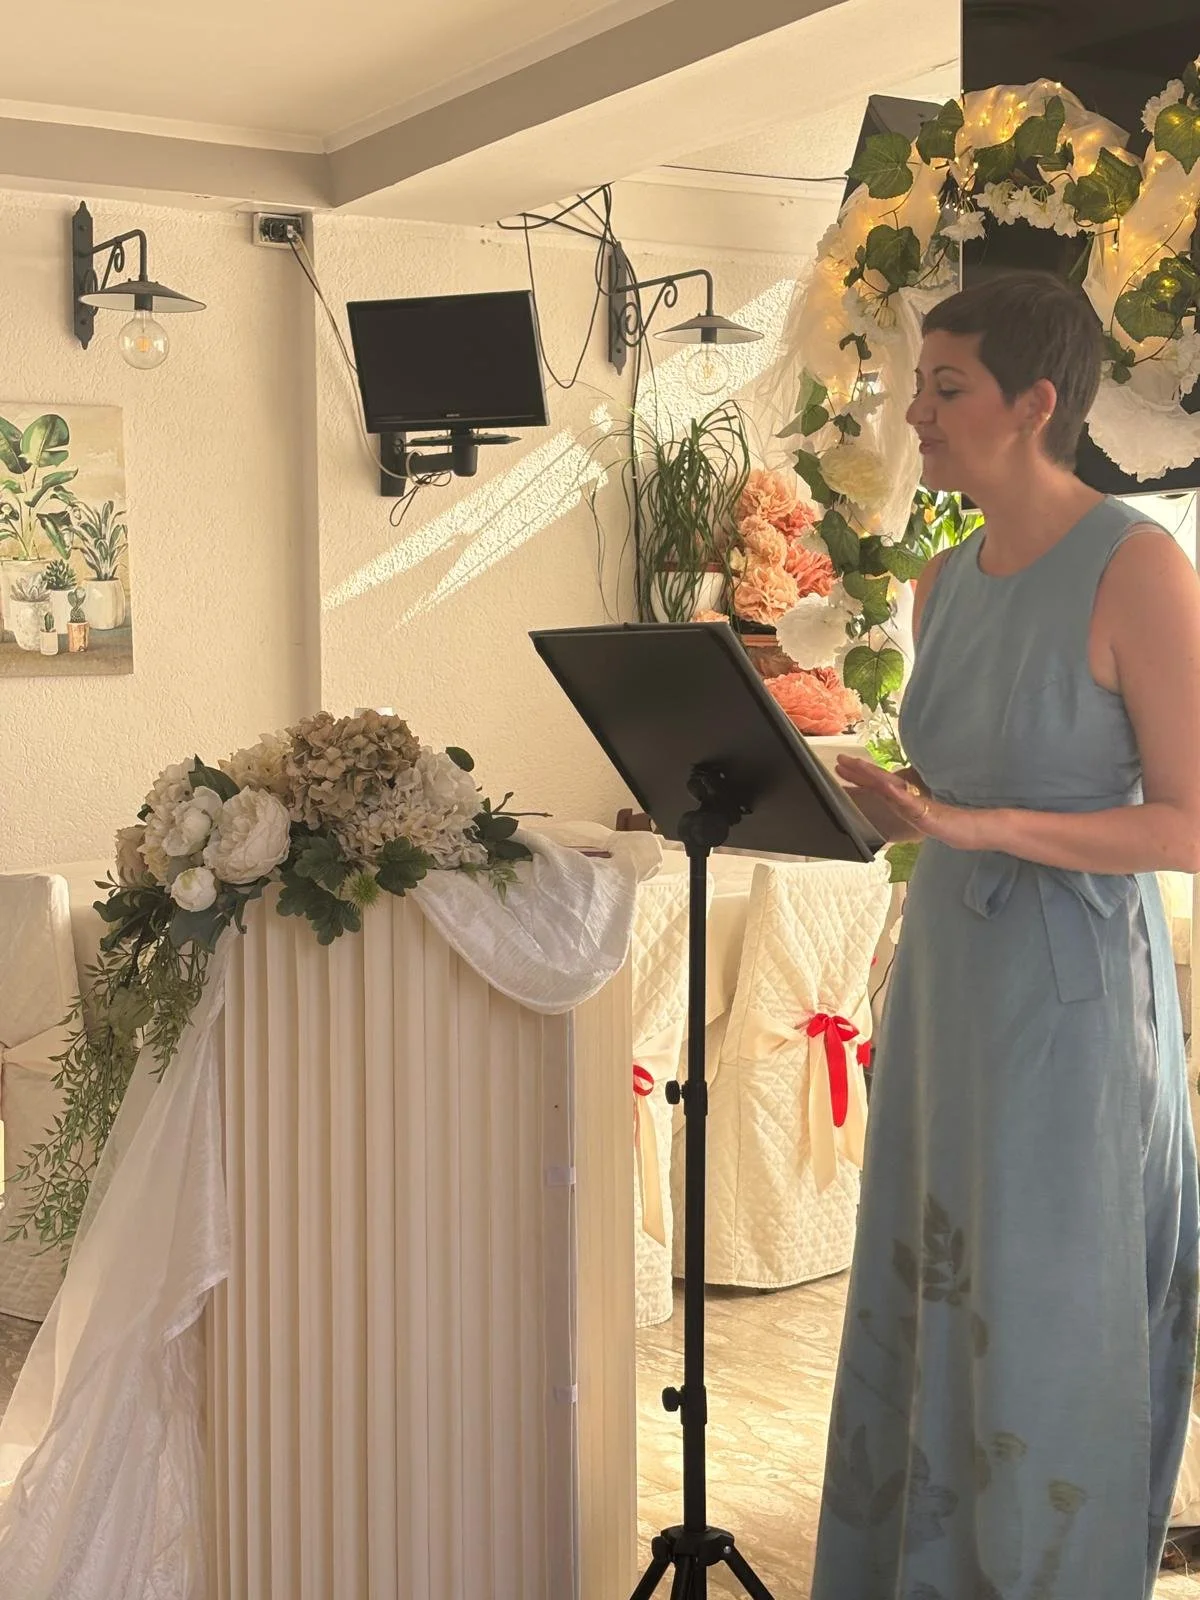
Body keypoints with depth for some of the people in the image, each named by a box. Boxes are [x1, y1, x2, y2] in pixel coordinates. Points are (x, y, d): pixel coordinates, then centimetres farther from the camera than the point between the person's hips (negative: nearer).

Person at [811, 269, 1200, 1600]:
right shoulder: (947, 581, 9)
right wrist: (864, 794, -2)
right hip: (945, 980, 7)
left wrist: (981, 826, -24)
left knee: (1046, 1338, 5)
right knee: (927, 1310, 15)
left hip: (1069, 994, -7)